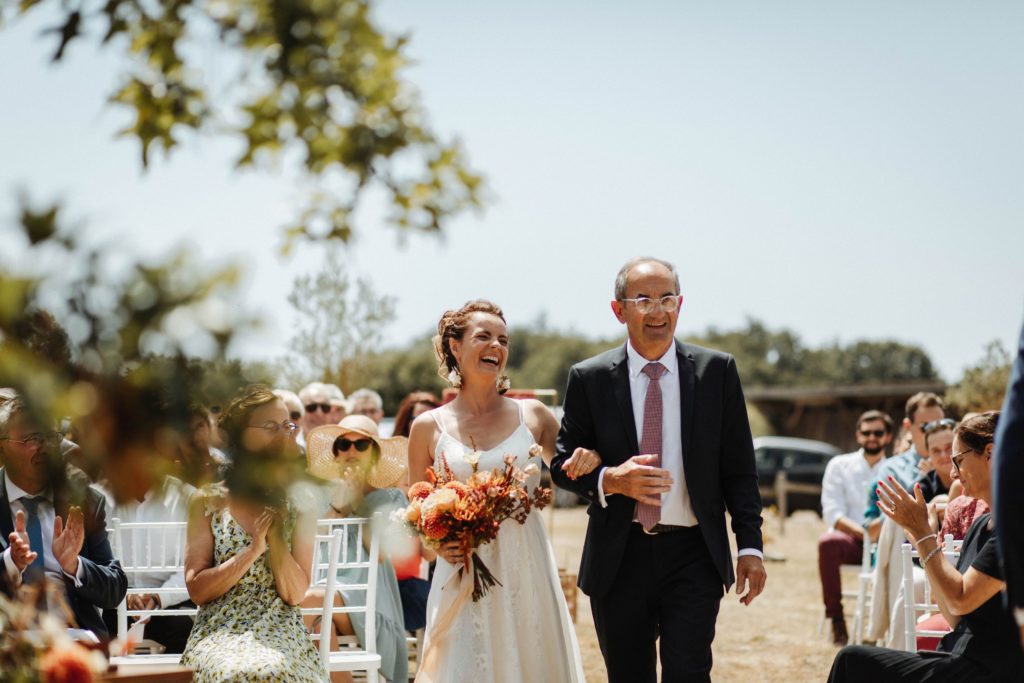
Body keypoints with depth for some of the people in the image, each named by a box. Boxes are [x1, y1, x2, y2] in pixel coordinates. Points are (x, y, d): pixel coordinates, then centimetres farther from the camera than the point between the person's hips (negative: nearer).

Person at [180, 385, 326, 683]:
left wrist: (275, 532, -10)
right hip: (220, 633, -1)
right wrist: (253, 549, -12)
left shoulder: (298, 505, 7)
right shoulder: (207, 502, 5)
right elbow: (197, 589, -2)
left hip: (281, 633, 1)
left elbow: (295, 594, 0)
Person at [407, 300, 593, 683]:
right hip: (463, 578, -1)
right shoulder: (428, 427, 2)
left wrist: (589, 459, -6)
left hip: (527, 576, 1)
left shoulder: (531, 415, 4)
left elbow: (571, 472, 17)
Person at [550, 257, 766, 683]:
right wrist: (610, 480, -15)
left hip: (693, 556, -1)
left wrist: (750, 546, -2)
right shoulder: (589, 379, 1)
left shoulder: (717, 371, 3)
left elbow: (739, 469, 4)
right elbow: (563, 464, 5)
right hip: (620, 556, 1)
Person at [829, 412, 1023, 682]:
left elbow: (961, 600, -19)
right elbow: (955, 618, 12)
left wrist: (922, 531, -12)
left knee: (852, 661, -8)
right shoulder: (980, 525, 15)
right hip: (962, 661, 9)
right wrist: (918, 534, 8)